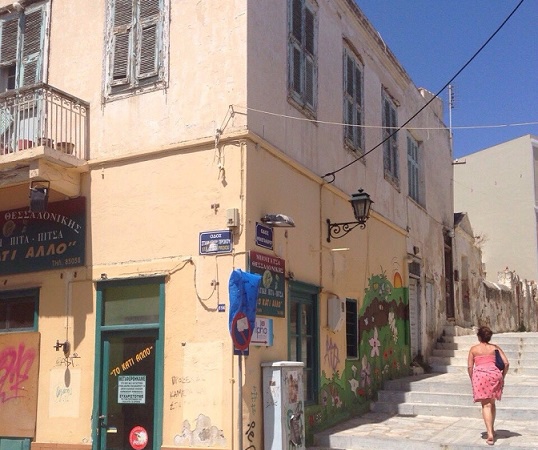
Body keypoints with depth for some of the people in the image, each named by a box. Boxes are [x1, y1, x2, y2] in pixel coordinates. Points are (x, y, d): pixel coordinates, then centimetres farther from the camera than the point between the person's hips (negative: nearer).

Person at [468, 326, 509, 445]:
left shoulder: (474, 349, 8)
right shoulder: (495, 348, 13)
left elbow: (470, 367, 3)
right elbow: (506, 363, 6)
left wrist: (472, 380, 13)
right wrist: (502, 376, 15)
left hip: (480, 375, -3)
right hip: (495, 374, 3)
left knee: (486, 405, -4)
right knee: (492, 403, 22)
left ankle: (490, 435, -15)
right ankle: (491, 430, 32)